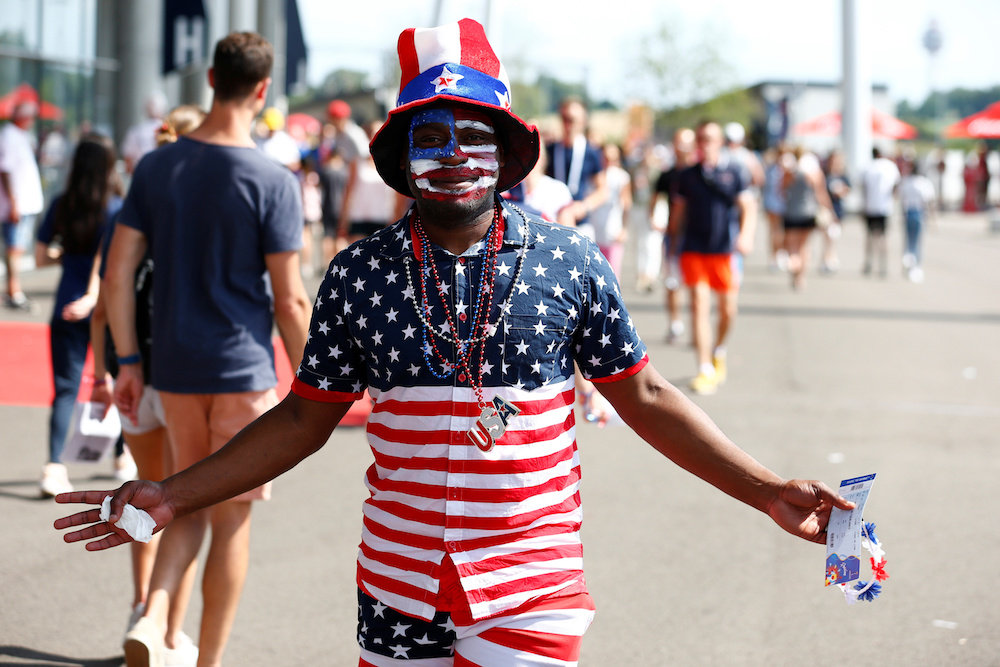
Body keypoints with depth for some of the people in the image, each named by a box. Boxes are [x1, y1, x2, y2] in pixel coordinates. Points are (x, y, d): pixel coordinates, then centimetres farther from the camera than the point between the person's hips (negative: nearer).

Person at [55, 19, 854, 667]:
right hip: (397, 593, 2)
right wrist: (173, 495, 4)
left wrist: (767, 490, -1)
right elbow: (304, 418, 9)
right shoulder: (359, 275, 1)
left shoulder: (570, 262, -2)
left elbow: (644, 397, 4)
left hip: (531, 595, -2)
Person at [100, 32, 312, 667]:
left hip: (175, 369, 4)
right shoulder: (273, 182, -12)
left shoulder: (157, 167, 1)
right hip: (244, 373, -4)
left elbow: (119, 272, 1)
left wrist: (129, 362, 9)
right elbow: (289, 300, -12)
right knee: (231, 521, 8)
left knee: (191, 506, 19)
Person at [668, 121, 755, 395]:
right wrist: (673, 240, 16)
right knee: (699, 304, -10)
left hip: (725, 249, 0)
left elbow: (747, 207, -1)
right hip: (694, 250, 0)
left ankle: (719, 351, 37)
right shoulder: (688, 175, 7)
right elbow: (678, 210, 15)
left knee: (728, 308, 7)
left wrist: (746, 234, -17)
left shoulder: (734, 171, 1)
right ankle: (705, 370, -10)